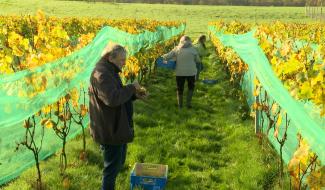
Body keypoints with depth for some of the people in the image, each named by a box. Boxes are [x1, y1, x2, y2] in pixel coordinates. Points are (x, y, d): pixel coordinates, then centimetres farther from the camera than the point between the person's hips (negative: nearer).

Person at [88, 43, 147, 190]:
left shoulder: (109, 72, 13)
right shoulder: (101, 74, -21)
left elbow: (120, 96, 20)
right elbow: (113, 98, -34)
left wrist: (134, 95, 3)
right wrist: (131, 87, -20)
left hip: (117, 128, 11)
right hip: (110, 130, -11)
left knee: (118, 162, 23)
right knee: (112, 167, 3)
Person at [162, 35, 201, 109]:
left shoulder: (177, 49, -2)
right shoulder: (192, 49, -4)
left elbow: (167, 56, -3)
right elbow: (198, 60, 3)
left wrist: (162, 57, 16)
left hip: (180, 72, 1)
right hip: (191, 72, -1)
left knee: (180, 88, 16)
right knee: (191, 87, 20)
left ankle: (180, 104, 24)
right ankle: (188, 103, 17)